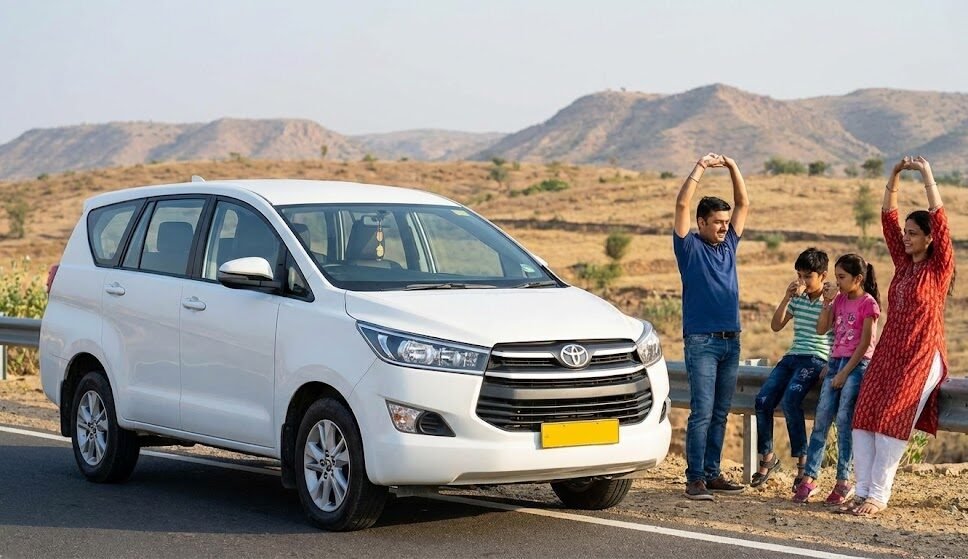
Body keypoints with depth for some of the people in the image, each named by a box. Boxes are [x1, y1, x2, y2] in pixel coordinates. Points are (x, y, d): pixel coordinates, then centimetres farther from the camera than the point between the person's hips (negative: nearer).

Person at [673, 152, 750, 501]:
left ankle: (712, 473, 14)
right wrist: (700, 169, -11)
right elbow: (682, 205, -12)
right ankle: (695, 478, -8)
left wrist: (732, 168, 5)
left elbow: (744, 204, 16)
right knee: (701, 412, -9)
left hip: (730, 340, 6)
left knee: (720, 413, 8)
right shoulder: (689, 247, -1)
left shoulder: (728, 245, 14)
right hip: (701, 341, -6)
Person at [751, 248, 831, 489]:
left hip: (816, 359, -6)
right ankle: (767, 456, 0)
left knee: (790, 400, -29)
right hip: (792, 356, 6)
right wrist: (786, 297, 2)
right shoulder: (797, 298, 15)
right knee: (763, 400, -15)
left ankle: (803, 460, -21)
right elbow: (776, 326, 10)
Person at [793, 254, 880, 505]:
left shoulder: (868, 303, -7)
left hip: (857, 364, -6)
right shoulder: (840, 300, 13)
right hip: (836, 362, 6)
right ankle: (809, 478, -3)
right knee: (821, 420, -2)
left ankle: (844, 482, -5)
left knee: (844, 421, -11)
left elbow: (865, 343, -11)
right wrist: (827, 302, -4)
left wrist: (845, 372, -13)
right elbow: (821, 329, 7)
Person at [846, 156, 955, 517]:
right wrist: (895, 177, 7)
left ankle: (878, 496, -11)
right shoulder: (904, 264, 13)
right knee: (863, 420, -5)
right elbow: (888, 219, 13)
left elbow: (939, 220, -13)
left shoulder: (940, 267, -2)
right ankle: (864, 491, -2)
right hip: (888, 353, 7)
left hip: (922, 356, -6)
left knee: (890, 423, -14)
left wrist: (927, 177, -12)